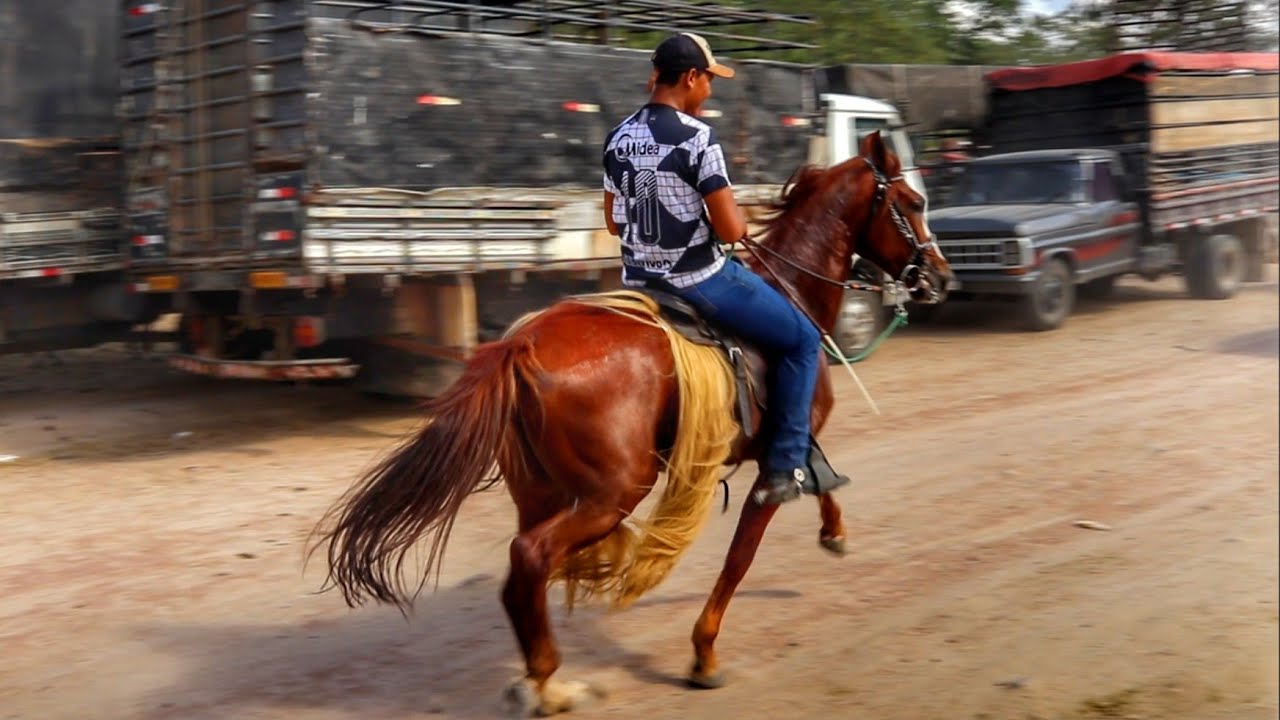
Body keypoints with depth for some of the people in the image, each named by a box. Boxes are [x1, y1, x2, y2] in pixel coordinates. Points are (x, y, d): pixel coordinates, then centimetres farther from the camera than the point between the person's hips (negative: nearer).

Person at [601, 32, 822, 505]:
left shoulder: (619, 138, 5)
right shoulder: (697, 137, -18)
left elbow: (614, 222, 13)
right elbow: (730, 228, -18)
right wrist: (739, 220, 3)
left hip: (639, 284, 7)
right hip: (700, 282, -7)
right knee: (802, 340, 10)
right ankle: (786, 467, 7)